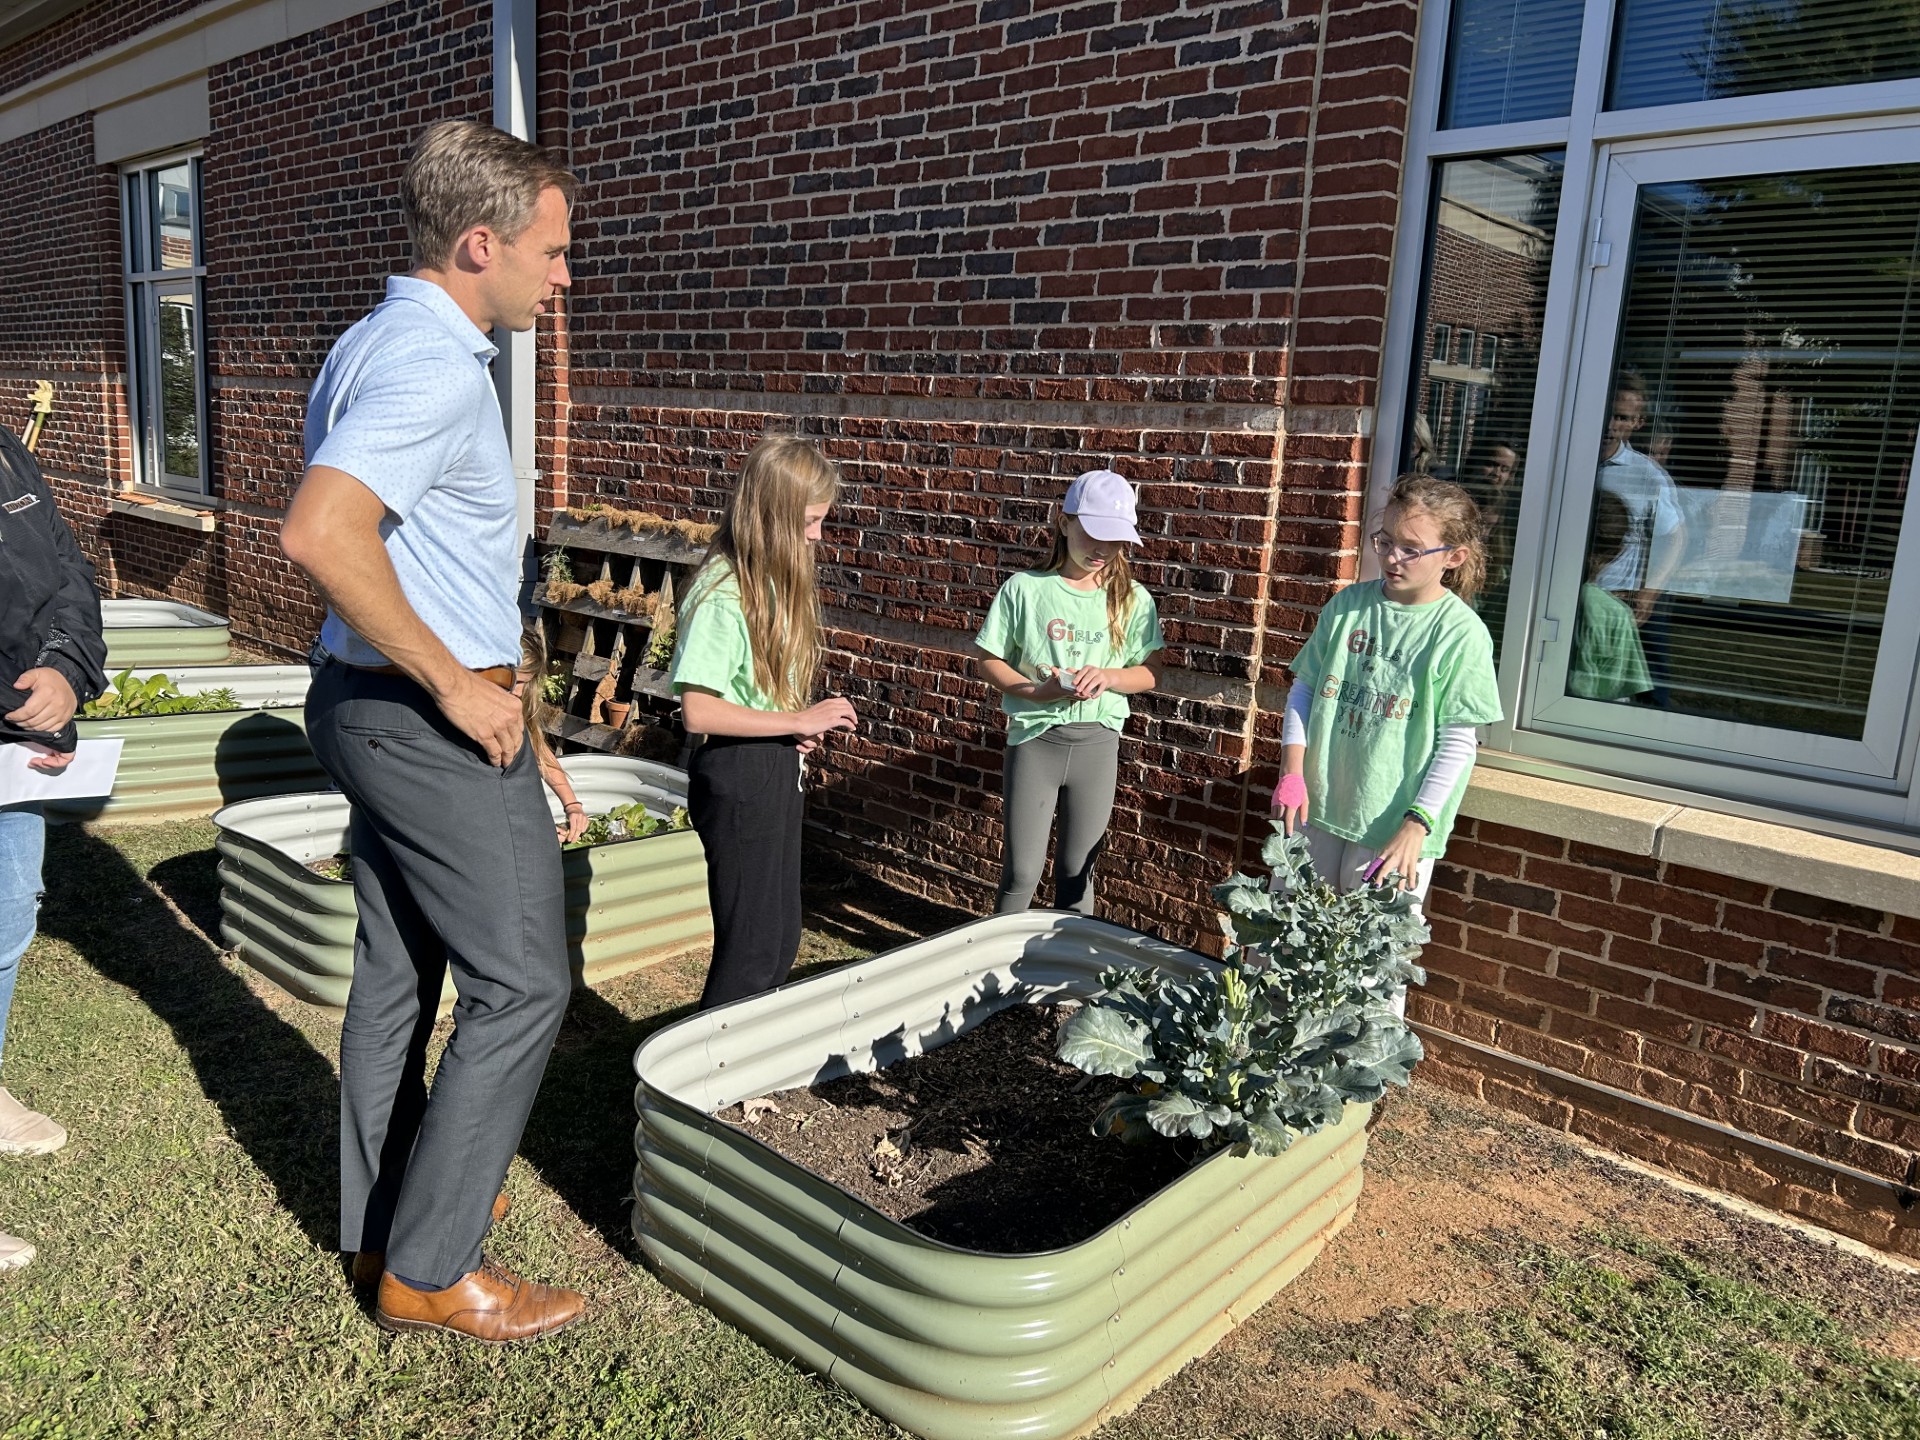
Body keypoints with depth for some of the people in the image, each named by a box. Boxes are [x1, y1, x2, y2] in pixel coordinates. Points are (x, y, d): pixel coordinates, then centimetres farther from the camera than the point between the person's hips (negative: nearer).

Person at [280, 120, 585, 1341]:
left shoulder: (379, 343, 14)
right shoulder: (438, 368, -20)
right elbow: (321, 534, -33)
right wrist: (459, 687, -25)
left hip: (370, 703, 10)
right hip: (434, 722, -10)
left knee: (398, 972, 17)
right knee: (520, 984, -1)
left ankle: (384, 1218, 32)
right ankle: (430, 1266, 11)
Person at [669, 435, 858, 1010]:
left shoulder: (776, 580, 9)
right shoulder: (723, 593, -19)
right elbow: (698, 712, -22)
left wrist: (802, 727, 0)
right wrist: (797, 721, -18)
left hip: (778, 769, 9)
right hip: (738, 774, -9)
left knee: (782, 940, 17)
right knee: (751, 948, -1)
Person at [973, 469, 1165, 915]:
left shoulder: (1132, 599, 0)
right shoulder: (1025, 588, -6)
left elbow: (1151, 674, 5)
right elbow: (987, 661, -1)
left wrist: (1107, 677, -16)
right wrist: (1037, 692, -18)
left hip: (1097, 742, 2)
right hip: (1034, 739, -2)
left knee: (1077, 870, 13)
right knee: (1021, 871, 4)